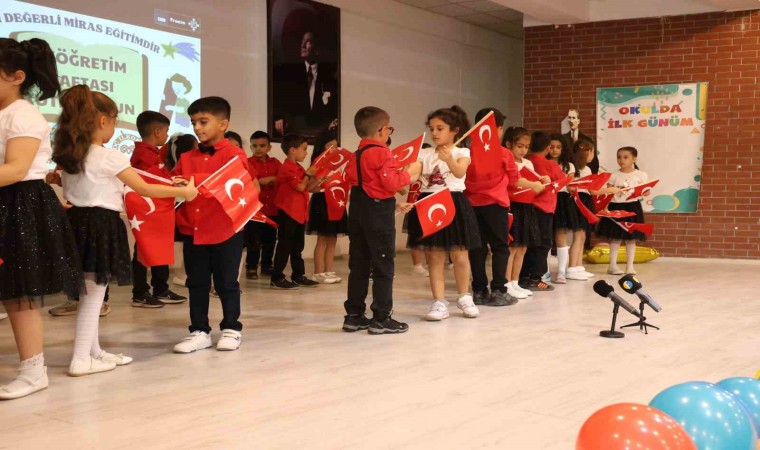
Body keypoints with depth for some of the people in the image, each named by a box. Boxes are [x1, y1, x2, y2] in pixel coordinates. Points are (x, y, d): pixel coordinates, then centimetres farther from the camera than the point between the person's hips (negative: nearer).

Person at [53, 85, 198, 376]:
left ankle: (94, 351, 25)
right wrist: (184, 191, -1)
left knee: (89, 294, 16)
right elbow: (145, 190, -11)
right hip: (100, 227, -8)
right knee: (93, 296, -2)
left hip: (77, 223, 8)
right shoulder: (110, 158, -14)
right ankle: (81, 360, -1)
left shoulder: (67, 156, 8)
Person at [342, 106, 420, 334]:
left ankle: (354, 315, 15)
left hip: (358, 211, 8)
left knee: (359, 265, 11)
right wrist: (409, 173, -3)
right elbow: (391, 183, -20)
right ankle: (381, 318, -1)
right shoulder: (382, 153, -13)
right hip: (378, 212, -8)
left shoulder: (357, 155, 14)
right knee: (383, 266, -2)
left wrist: (394, 205, 19)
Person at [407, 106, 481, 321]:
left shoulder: (461, 152, -3)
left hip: (454, 203, -3)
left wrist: (449, 160, -43)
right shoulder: (424, 153, 8)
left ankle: (464, 297, 25)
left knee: (459, 255, 4)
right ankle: (439, 302, 8)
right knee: (434, 256, 3)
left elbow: (460, 172, -23)